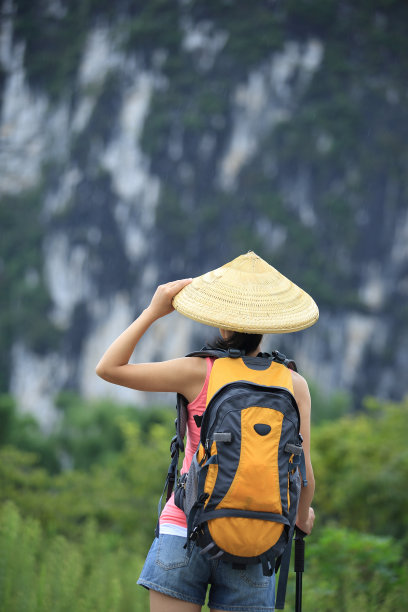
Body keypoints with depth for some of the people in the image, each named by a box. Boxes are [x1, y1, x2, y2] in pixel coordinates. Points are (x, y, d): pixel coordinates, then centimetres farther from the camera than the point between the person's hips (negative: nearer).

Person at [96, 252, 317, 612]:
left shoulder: (198, 373, -7)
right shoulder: (293, 386, -3)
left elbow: (108, 369, -2)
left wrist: (154, 311, 1)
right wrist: (302, 516, 20)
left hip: (185, 532, -1)